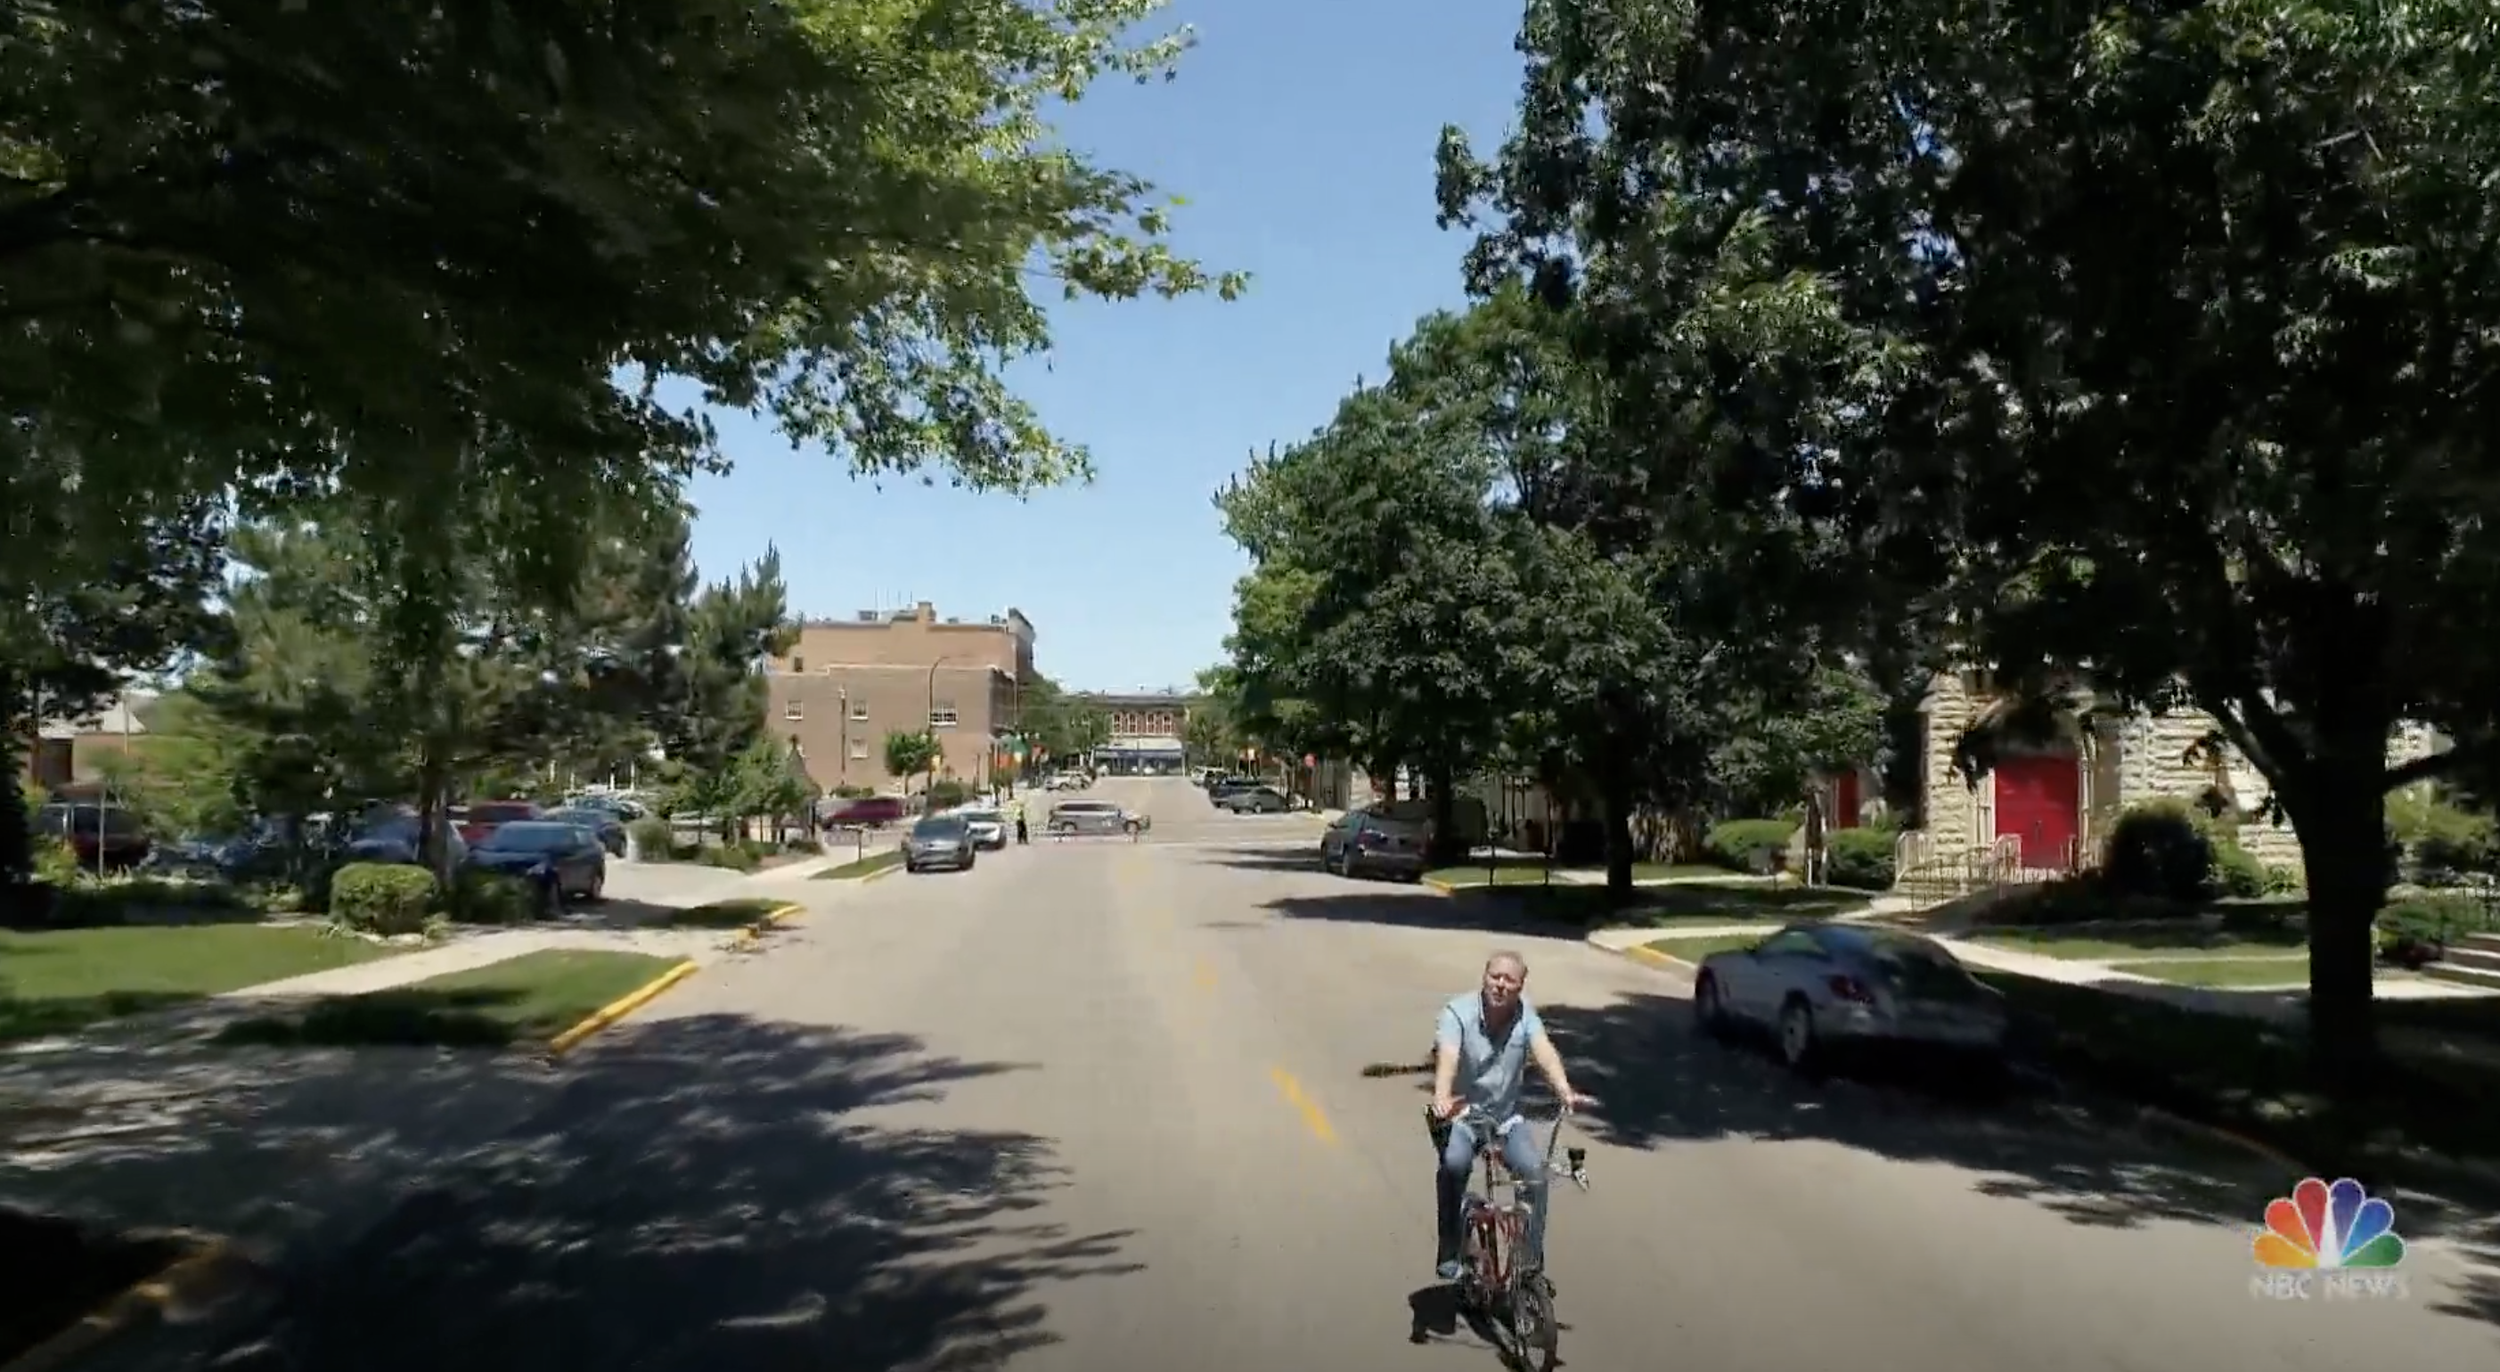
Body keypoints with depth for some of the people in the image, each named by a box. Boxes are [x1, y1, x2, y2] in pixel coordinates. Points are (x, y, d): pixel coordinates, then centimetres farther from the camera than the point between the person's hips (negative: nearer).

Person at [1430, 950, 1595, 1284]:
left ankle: (1532, 1258, -4)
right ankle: (1450, 1255, -17)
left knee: (1534, 1169, -22)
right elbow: (1447, 1057, -34)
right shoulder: (1458, 1012, -17)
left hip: (1506, 1116, 3)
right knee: (1454, 1163, -32)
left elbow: (1543, 1052, -25)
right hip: (1461, 1115, -3)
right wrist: (1441, 1098, -55)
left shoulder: (1525, 1014, -7)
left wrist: (1565, 1092, -45)